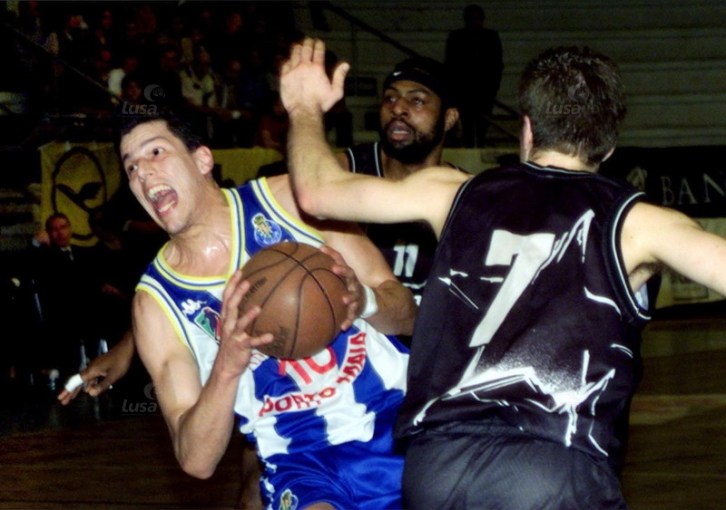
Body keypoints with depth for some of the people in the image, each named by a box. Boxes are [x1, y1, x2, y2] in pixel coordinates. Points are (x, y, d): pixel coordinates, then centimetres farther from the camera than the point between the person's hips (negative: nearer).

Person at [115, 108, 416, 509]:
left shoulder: (287, 199, 1)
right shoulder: (157, 302, 1)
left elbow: (406, 314, 4)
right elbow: (196, 460, -5)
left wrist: (365, 302, -19)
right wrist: (226, 368, -23)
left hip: (402, 413, 2)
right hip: (304, 461, -2)